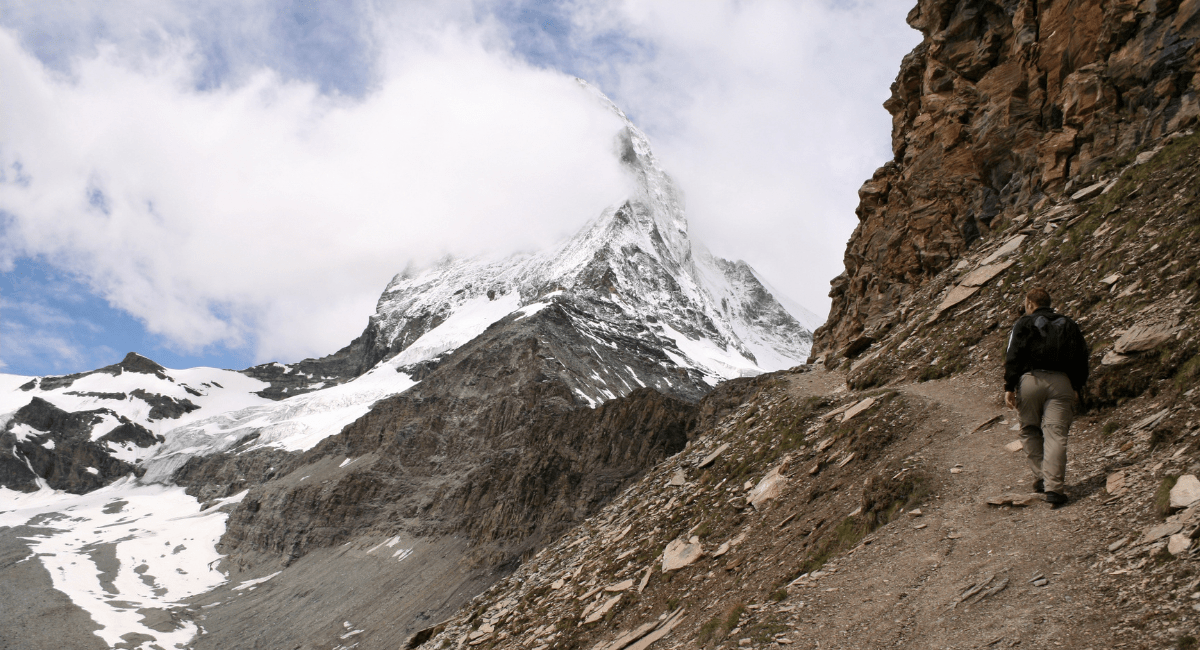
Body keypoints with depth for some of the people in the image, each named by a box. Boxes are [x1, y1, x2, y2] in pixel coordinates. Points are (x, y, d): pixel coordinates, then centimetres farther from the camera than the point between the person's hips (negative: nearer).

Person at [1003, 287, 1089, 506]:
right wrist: (1077, 388, 22)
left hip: (1030, 379, -2)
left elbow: (1013, 357, -3)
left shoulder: (1024, 324, 7)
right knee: (1056, 434, -5)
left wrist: (1009, 387, -4)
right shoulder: (1069, 325, 19)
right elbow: (1082, 358, 16)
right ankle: (1053, 486, -13)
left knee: (1030, 431, 14)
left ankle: (1041, 477, 10)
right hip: (1060, 381, 2)